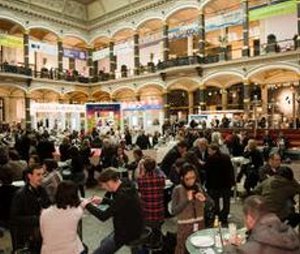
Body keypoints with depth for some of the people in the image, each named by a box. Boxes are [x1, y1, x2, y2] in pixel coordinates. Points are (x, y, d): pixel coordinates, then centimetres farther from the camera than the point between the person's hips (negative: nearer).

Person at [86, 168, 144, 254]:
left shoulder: (123, 195, -30)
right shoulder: (126, 186, -3)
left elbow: (103, 216, -27)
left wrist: (87, 205, -14)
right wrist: (103, 200, 1)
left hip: (128, 232, -9)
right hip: (131, 227, 9)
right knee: (103, 243, 25)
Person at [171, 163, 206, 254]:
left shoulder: (199, 187, -3)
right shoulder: (177, 190, -14)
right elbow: (174, 211, -20)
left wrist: (204, 200, -17)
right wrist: (187, 200, -26)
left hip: (200, 224, 4)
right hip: (184, 226, -3)